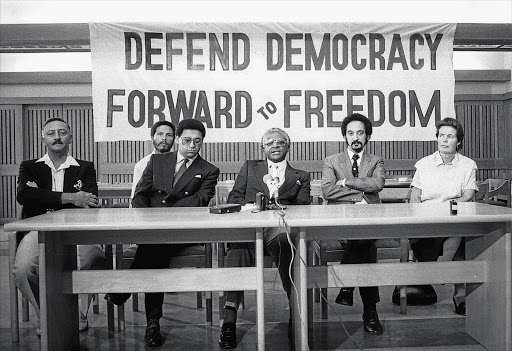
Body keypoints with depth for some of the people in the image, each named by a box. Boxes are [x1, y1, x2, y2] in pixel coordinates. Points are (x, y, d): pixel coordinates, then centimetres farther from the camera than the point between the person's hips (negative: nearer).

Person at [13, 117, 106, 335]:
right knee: (22, 269, -29)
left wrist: (45, 201, -9)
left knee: (95, 260, -31)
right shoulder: (30, 167, 17)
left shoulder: (85, 169, 16)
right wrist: (68, 198, -17)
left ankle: (79, 316, -5)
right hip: (38, 231, 1)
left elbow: (90, 203, -2)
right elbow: (23, 195, -6)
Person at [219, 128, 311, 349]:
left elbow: (303, 208, 14)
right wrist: (253, 205, -3)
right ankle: (229, 320, -43)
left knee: (284, 241, -40)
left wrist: (280, 207, -9)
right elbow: (233, 198, 19)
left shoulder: (301, 177, 28)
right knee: (239, 247, -37)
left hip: (280, 227, 0)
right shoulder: (249, 167, 30)